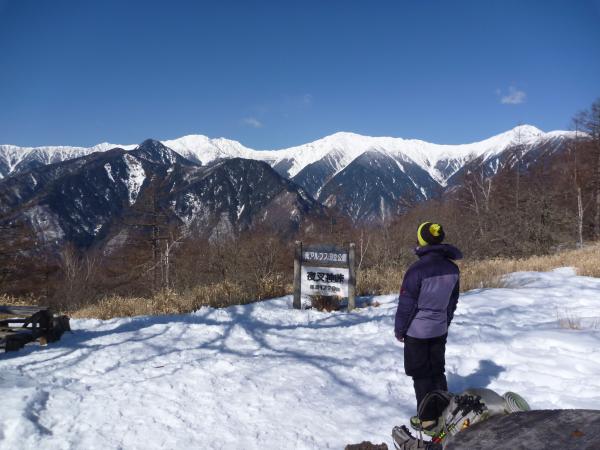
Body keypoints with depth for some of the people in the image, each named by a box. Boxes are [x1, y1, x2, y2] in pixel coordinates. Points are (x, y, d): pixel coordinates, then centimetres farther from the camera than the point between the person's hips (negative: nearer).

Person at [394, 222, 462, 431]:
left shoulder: (417, 269, -23)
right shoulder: (452, 268, -1)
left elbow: (406, 303, -16)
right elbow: (453, 300, 10)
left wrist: (399, 329, -3)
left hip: (417, 330, -6)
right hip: (440, 330, 6)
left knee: (421, 375, 7)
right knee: (438, 371, 19)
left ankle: (427, 418, 14)